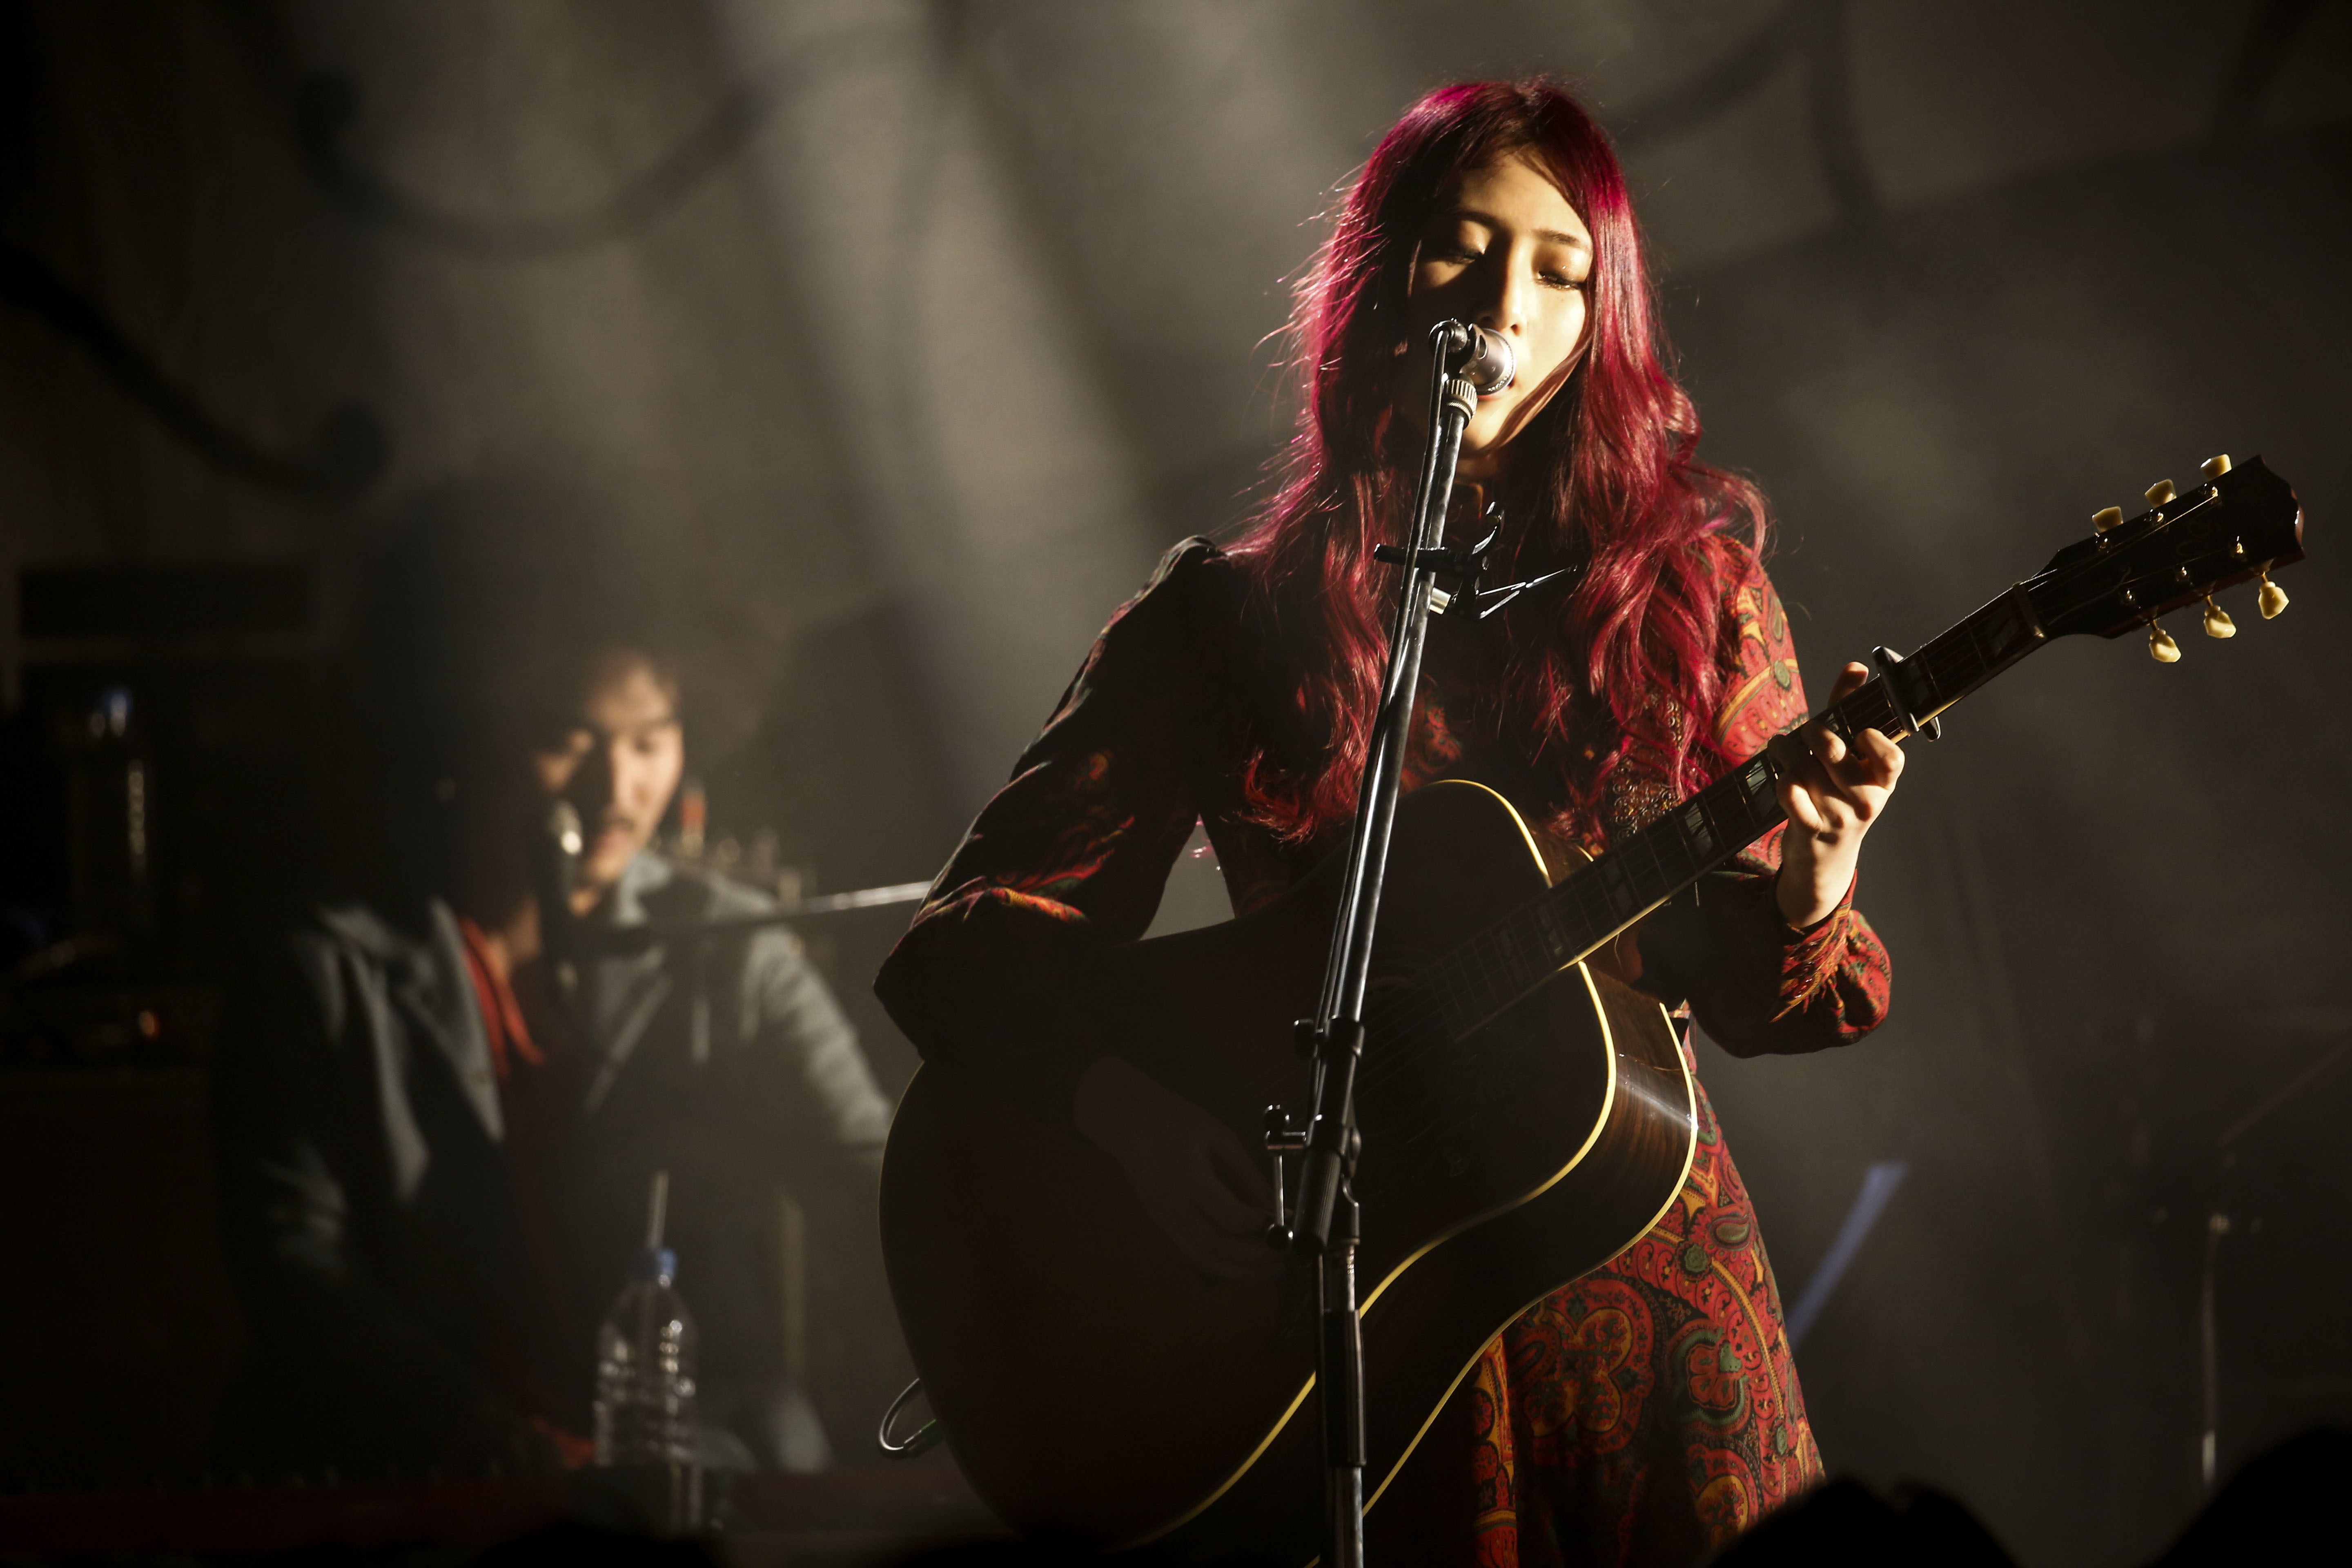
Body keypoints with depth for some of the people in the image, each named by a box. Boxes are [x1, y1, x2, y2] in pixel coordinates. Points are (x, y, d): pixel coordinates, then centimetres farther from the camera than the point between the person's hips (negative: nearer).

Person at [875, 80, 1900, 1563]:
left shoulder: (1689, 588, 6)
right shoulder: (1222, 621, 3)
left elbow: (1744, 995, 4)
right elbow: (966, 941, 1)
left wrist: (1805, 895, -18)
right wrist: (1126, 1102, -17)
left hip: (1640, 1287, 1)